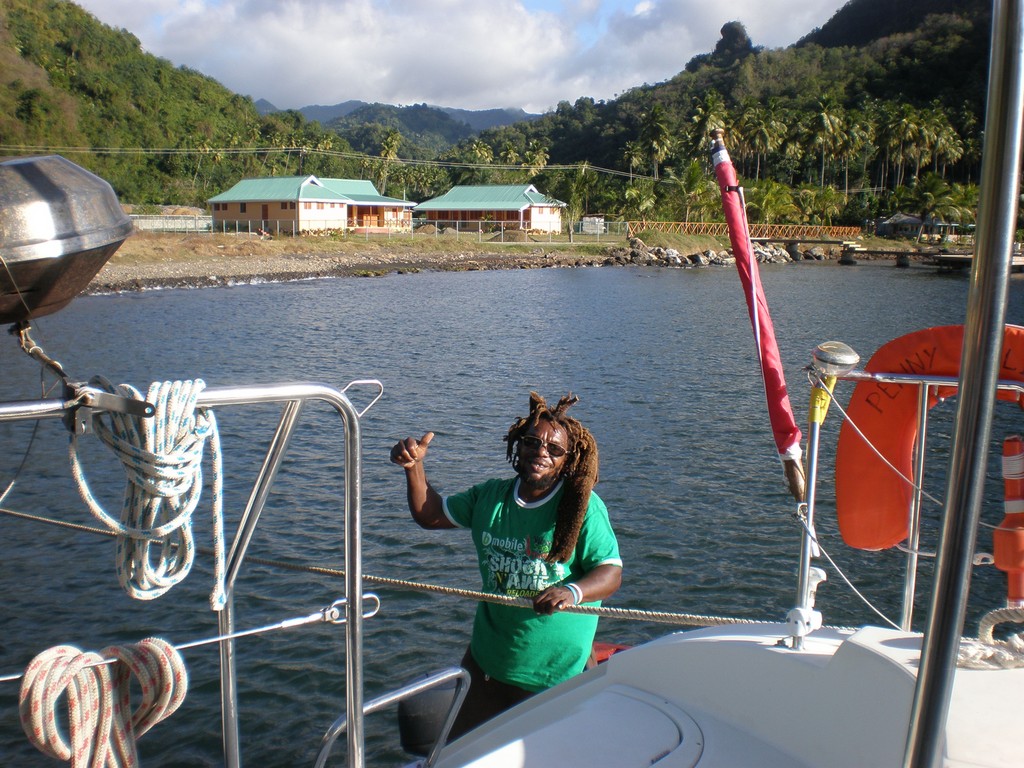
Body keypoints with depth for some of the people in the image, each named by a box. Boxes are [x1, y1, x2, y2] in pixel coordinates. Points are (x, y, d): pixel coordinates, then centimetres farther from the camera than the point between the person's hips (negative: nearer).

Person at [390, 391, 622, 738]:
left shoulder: (583, 507, -14)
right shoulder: (491, 496, 2)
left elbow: (611, 572, -18)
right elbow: (430, 514, 10)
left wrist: (573, 591, -38)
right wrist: (414, 466, -6)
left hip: (552, 673, -5)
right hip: (486, 658, 5)